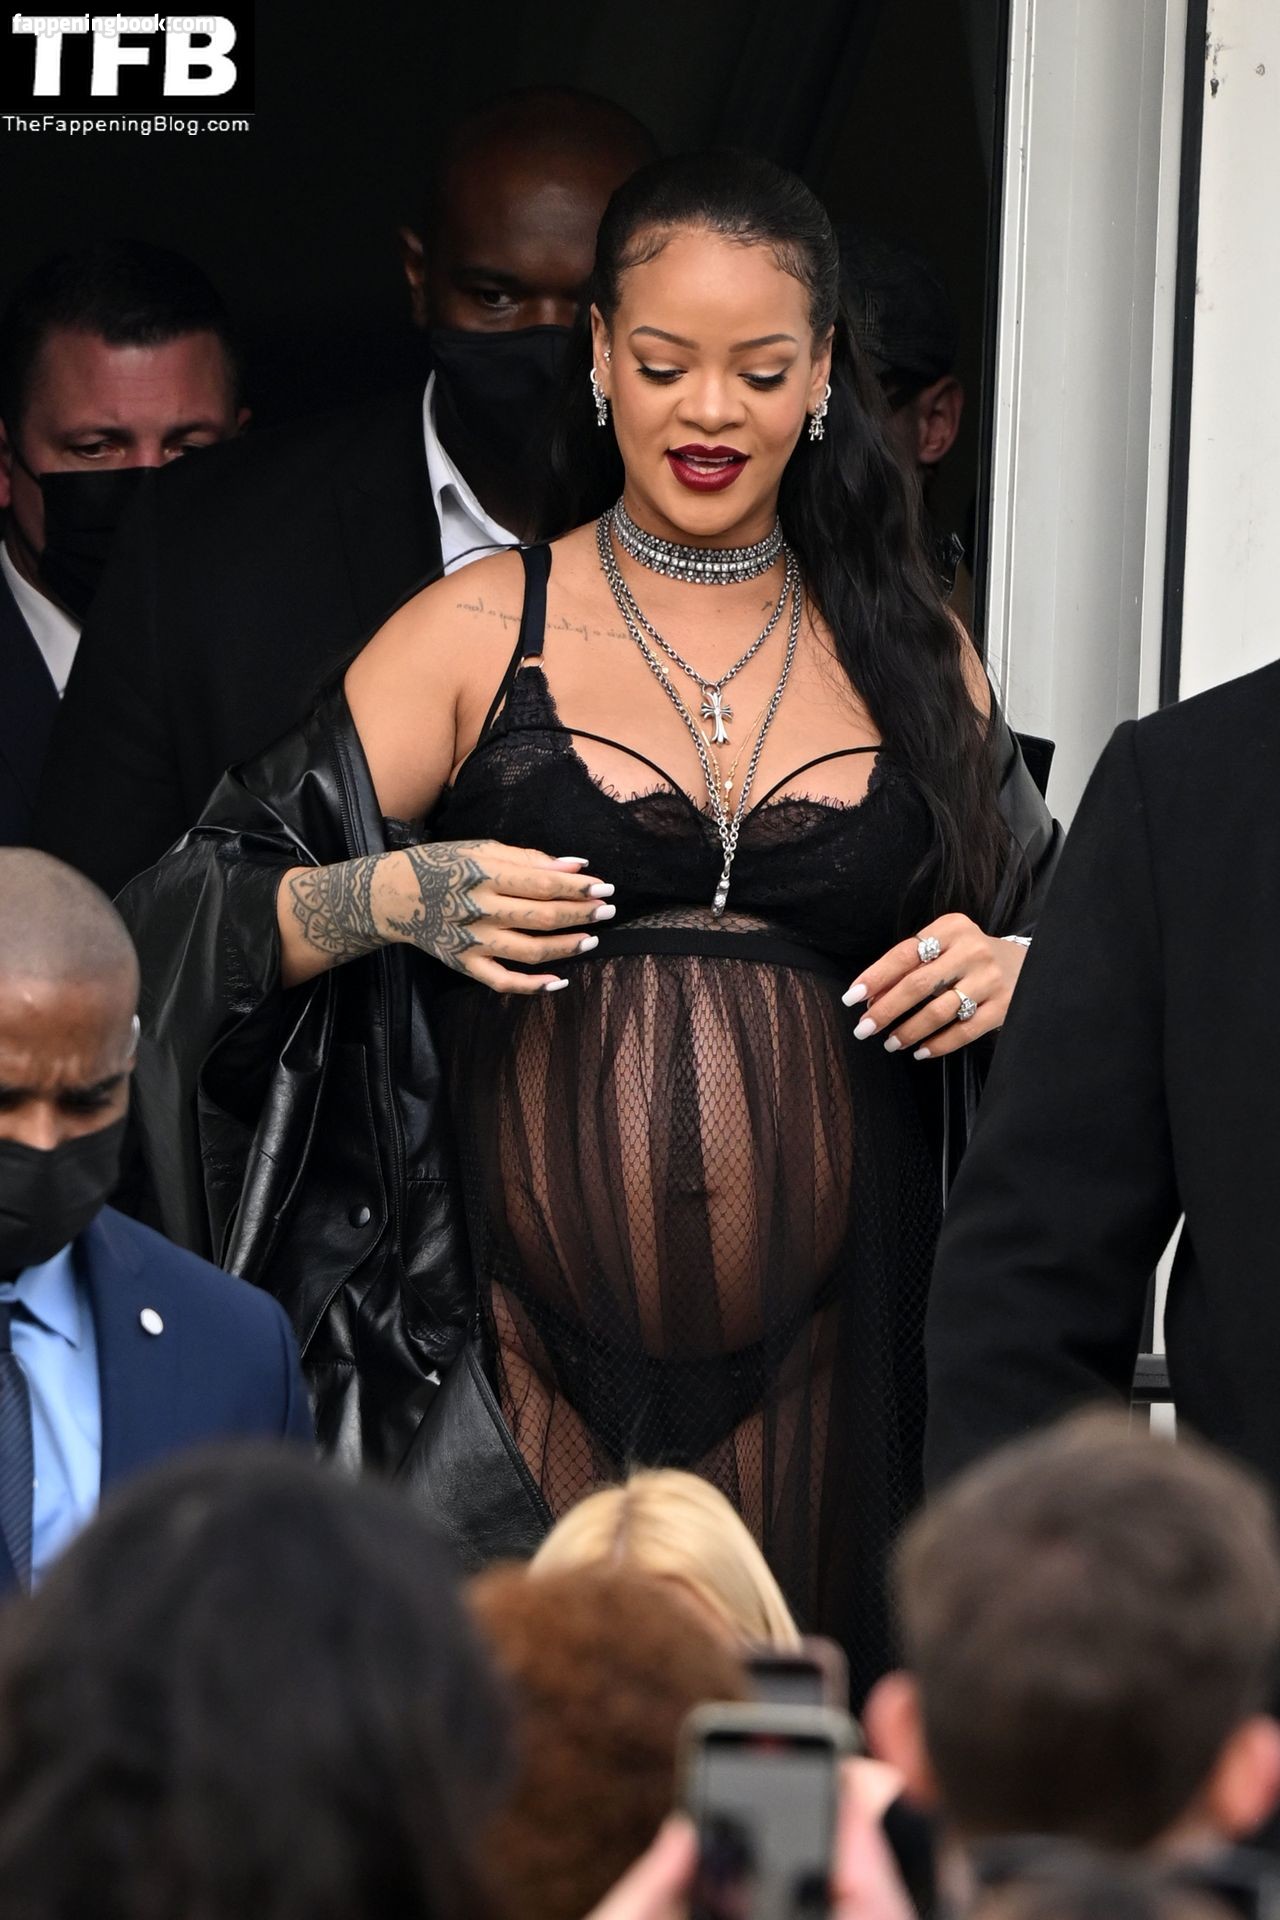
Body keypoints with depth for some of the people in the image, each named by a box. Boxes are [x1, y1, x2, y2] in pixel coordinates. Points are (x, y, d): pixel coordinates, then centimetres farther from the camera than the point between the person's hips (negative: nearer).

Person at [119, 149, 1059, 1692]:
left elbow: (1050, 944, 20)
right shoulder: (481, 632, 6)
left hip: (827, 1374, 2)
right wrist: (397, 899, -16)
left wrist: (1005, 974, -2)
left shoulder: (912, 653, 12)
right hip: (536, 1370, -2)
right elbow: (208, 910, 2)